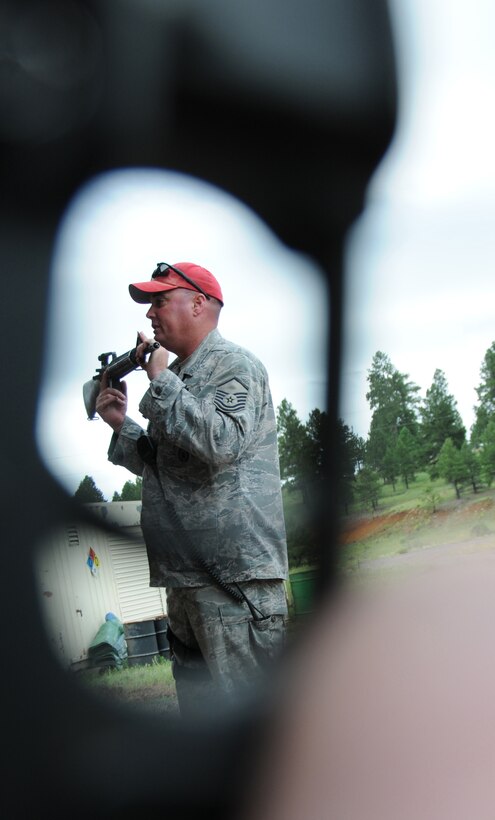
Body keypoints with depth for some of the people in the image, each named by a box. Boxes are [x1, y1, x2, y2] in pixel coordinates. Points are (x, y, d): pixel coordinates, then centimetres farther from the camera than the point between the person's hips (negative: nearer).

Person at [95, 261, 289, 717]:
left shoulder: (233, 364, -5)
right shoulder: (178, 377, 21)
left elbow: (223, 443, -23)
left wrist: (161, 381, -14)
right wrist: (121, 424, 14)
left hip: (236, 575, -9)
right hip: (186, 576, 10)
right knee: (198, 709, 14)